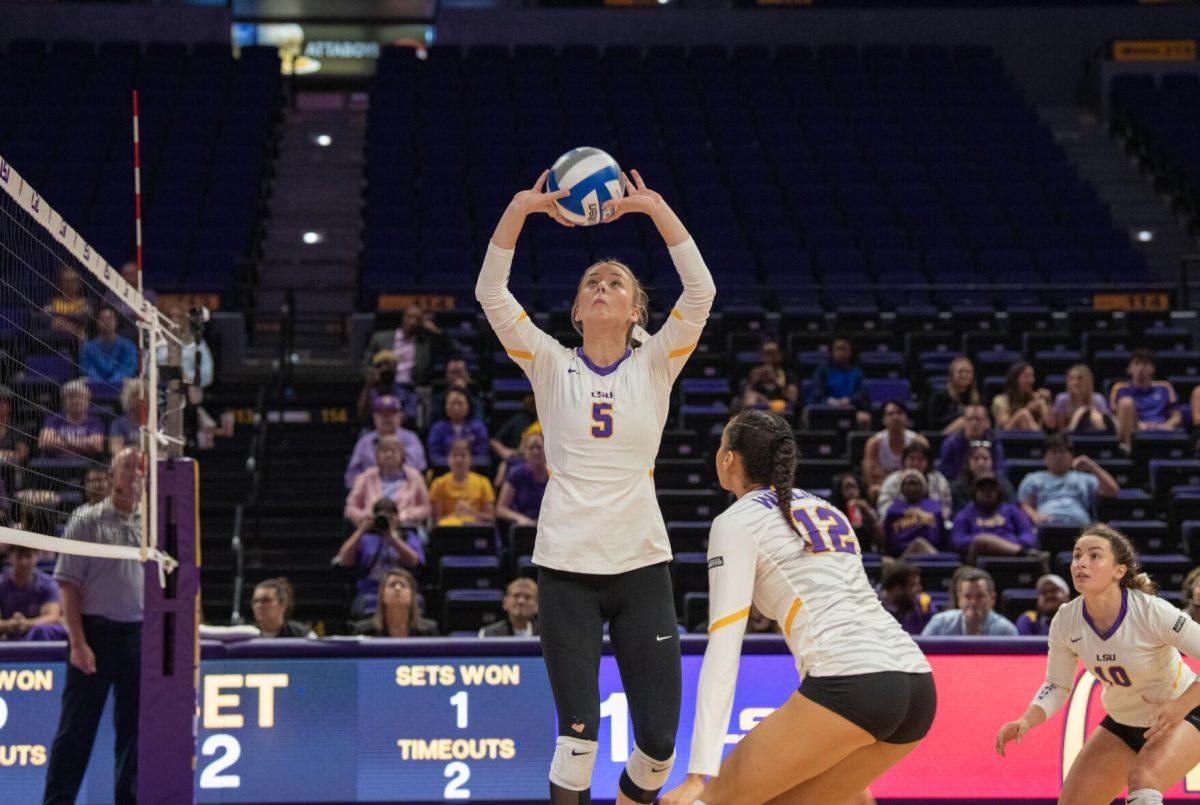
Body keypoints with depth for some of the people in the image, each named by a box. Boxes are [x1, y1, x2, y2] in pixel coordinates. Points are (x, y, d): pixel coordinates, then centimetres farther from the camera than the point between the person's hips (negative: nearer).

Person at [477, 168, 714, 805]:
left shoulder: (655, 364, 6)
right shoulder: (552, 366, 6)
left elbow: (701, 292, -8)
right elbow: (490, 293, -4)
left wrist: (656, 209, -14)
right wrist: (520, 209, -14)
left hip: (642, 565, 1)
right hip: (566, 566, -1)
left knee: (659, 738, -1)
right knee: (579, 732, -11)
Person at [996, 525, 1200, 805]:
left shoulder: (1152, 612, -28)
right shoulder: (1066, 621, -13)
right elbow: (1056, 686, 0)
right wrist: (1025, 722, -19)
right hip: (1121, 724, 6)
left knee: (1142, 781, -34)